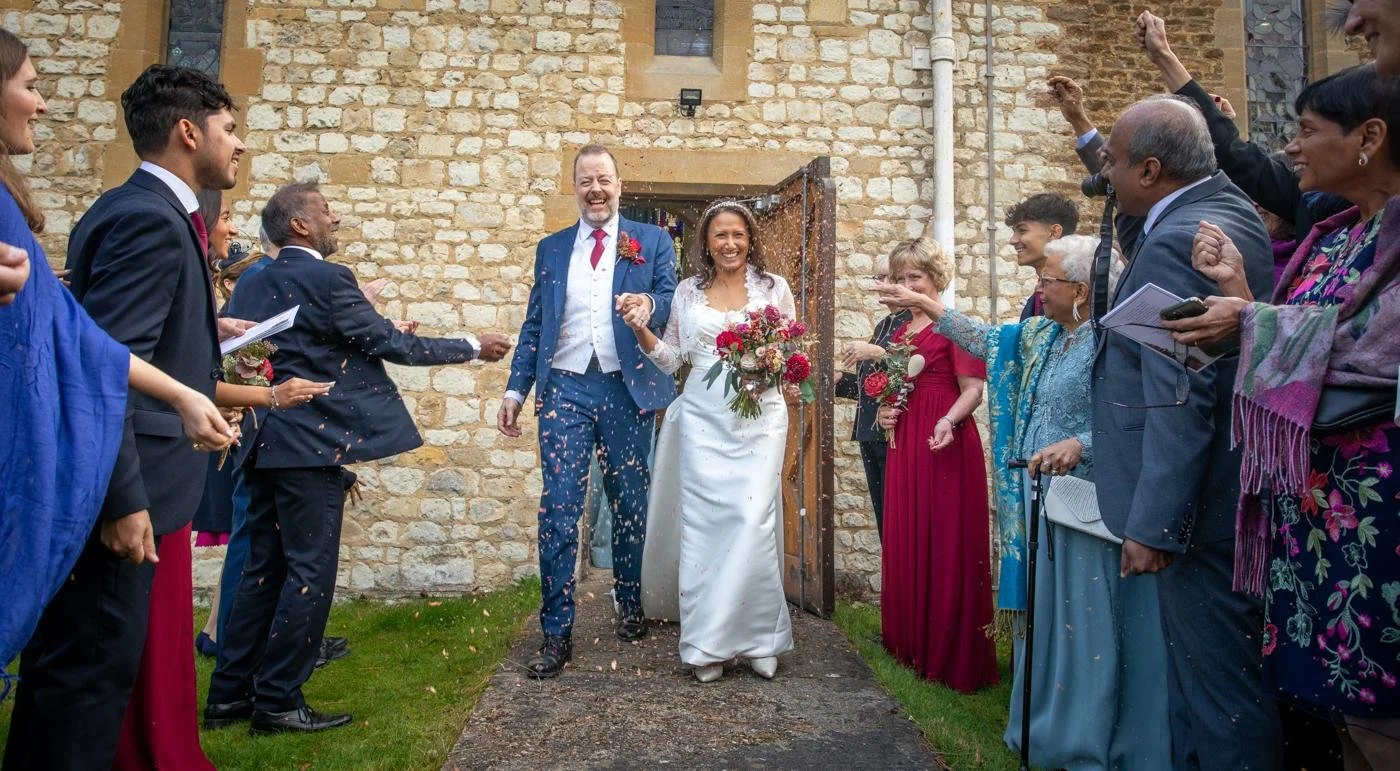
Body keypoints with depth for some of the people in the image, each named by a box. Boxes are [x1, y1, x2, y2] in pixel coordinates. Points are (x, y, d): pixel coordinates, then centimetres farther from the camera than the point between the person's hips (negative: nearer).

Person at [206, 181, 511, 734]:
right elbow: (391, 344, -12)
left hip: (265, 443, 9)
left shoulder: (254, 284, 13)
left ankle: (229, 694, 22)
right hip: (310, 445, -9)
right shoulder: (326, 278, -12)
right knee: (310, 573, 0)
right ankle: (277, 702, 7)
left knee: (265, 569, 15)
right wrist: (473, 347, -3)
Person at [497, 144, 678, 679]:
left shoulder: (652, 241, 7)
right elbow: (534, 325, 13)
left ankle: (630, 605, 31)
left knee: (631, 506, 10)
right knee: (558, 511, -3)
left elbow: (671, 302, 1)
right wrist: (515, 389, 6)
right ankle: (557, 633, 4)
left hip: (627, 390, -1)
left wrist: (651, 305, -22)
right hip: (565, 390, 1)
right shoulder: (551, 248, 13)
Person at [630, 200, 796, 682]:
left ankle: (757, 636, 6)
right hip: (703, 418, 2)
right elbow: (671, 358, 13)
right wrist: (641, 329, -3)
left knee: (754, 520, -10)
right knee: (702, 522, -1)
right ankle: (708, 643, 9)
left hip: (760, 415, -1)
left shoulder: (773, 287, 7)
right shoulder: (688, 291, 12)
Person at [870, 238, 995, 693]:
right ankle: (912, 643, 25)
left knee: (947, 544, -2)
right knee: (906, 542, 11)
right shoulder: (899, 332, 16)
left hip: (946, 444, -7)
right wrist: (884, 410, 5)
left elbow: (974, 389, -14)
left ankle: (954, 656, 10)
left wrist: (950, 419, -31)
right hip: (905, 443, 7)